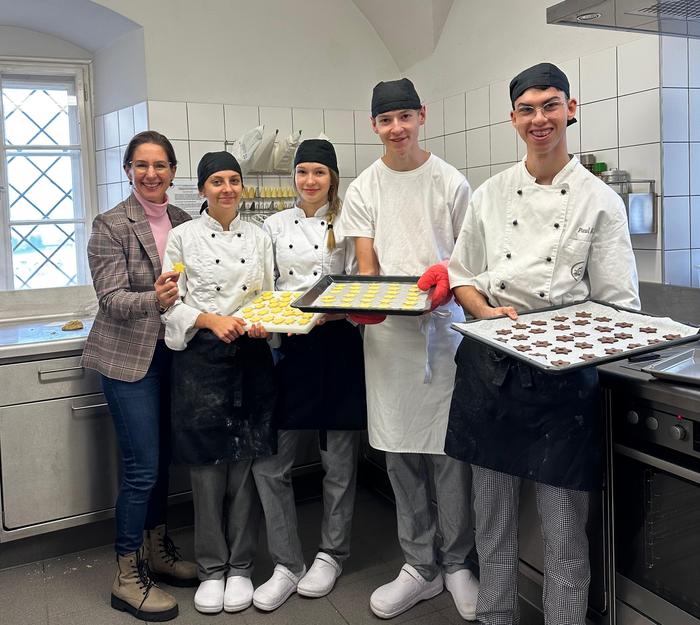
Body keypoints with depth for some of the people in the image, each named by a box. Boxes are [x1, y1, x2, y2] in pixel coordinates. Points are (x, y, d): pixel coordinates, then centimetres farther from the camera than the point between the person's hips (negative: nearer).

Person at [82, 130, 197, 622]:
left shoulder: (183, 222, 6)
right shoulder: (111, 226, -7)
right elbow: (112, 298, -13)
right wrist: (154, 299, -31)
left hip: (173, 353, 5)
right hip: (129, 356, -5)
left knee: (162, 458, 15)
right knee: (142, 467, -4)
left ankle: (157, 550, 32)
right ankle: (128, 577, 12)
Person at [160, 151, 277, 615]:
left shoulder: (259, 237, 10)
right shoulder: (183, 237, 2)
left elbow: (270, 298, 12)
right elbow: (172, 305, -1)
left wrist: (264, 324, -9)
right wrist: (213, 320, -17)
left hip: (251, 356, 2)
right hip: (201, 357, -2)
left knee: (247, 462, 5)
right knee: (207, 464, 2)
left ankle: (240, 566, 21)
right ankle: (212, 568, 20)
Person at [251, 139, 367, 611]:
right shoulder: (276, 225, 10)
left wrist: (329, 312, -21)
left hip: (338, 345, -2)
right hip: (289, 347, 3)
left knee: (339, 459, 8)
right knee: (270, 462, 0)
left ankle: (332, 555, 28)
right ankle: (287, 564, 16)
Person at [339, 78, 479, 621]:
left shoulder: (451, 182, 3)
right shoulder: (363, 189, 8)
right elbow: (366, 264, 2)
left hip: (443, 325, -2)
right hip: (386, 331, 2)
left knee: (449, 448, 2)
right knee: (401, 450, 7)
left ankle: (457, 563, 22)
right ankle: (421, 566, 23)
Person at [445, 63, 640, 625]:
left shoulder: (599, 200, 1)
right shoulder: (490, 194, 8)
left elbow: (617, 304, 0)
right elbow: (462, 277, 11)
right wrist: (486, 312, -9)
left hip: (564, 372, -2)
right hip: (490, 365, 3)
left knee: (565, 528, 4)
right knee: (492, 512, 14)